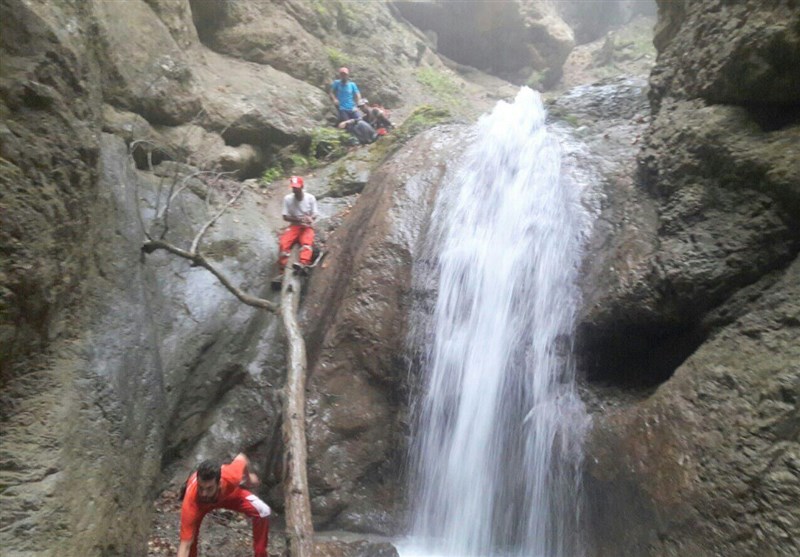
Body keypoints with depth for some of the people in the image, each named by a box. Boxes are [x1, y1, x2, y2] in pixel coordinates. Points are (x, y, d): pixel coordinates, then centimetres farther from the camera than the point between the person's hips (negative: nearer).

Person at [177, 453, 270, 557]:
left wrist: (248, 477, 1)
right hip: (198, 501, -1)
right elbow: (185, 545, -41)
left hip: (228, 493, 1)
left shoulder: (230, 477, -43)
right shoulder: (191, 502, -45)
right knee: (190, 532, -25)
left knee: (263, 511, -14)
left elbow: (241, 458, -19)